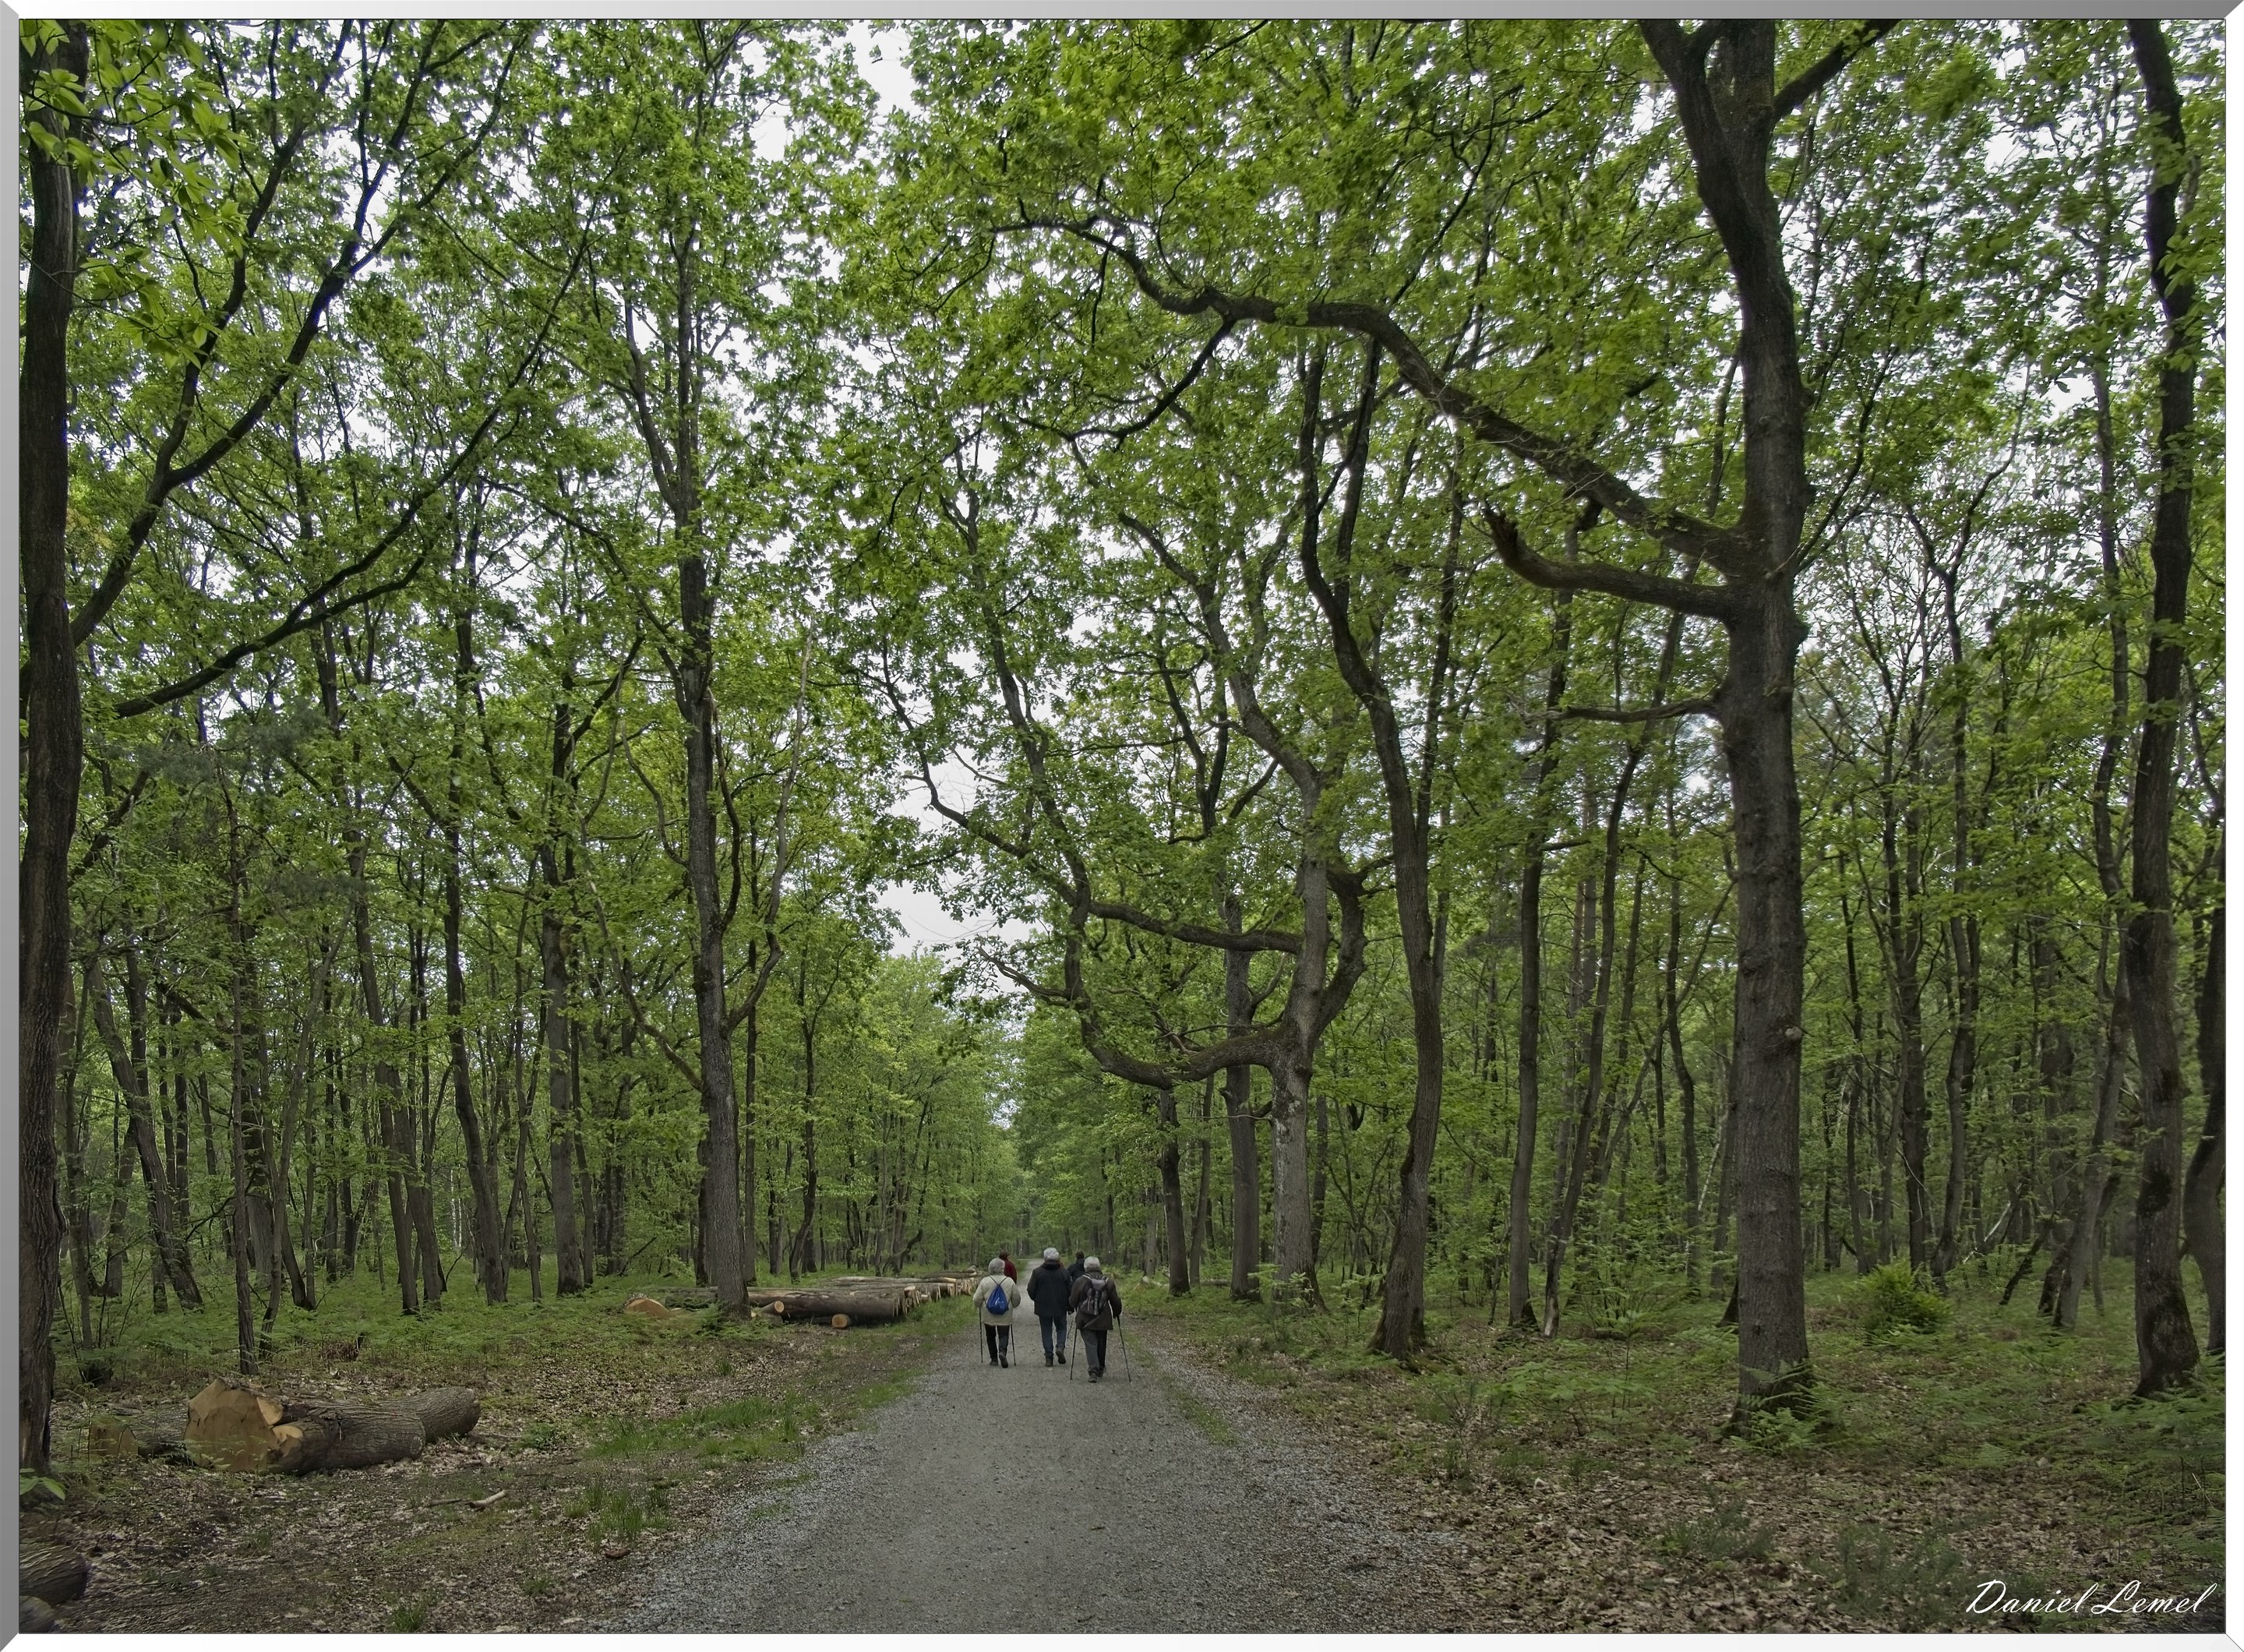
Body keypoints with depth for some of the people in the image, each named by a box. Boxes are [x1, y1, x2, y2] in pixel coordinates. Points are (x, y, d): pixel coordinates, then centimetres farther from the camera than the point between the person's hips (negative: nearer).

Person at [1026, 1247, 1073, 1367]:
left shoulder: (1037, 1272, -6)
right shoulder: (1064, 1272, -4)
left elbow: (1031, 1290, -4)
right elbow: (1070, 1290, -1)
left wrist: (1036, 1300, 15)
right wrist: (1069, 1305, 14)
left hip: (1043, 1307, 0)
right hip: (1060, 1307, 0)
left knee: (1047, 1331, 8)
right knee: (1061, 1328, 17)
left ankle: (1048, 1357, 3)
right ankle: (1060, 1346, -8)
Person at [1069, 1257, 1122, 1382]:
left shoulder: (1080, 1282, -8)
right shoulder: (1108, 1282, 0)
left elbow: (1072, 1302, -2)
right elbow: (1116, 1302, 5)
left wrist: (1077, 1310, 19)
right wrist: (1117, 1314, 23)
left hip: (1085, 1320, -3)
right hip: (1102, 1320, 3)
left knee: (1090, 1344, -2)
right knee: (1101, 1344, 18)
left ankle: (1094, 1370, -17)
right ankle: (1101, 1369, 31)